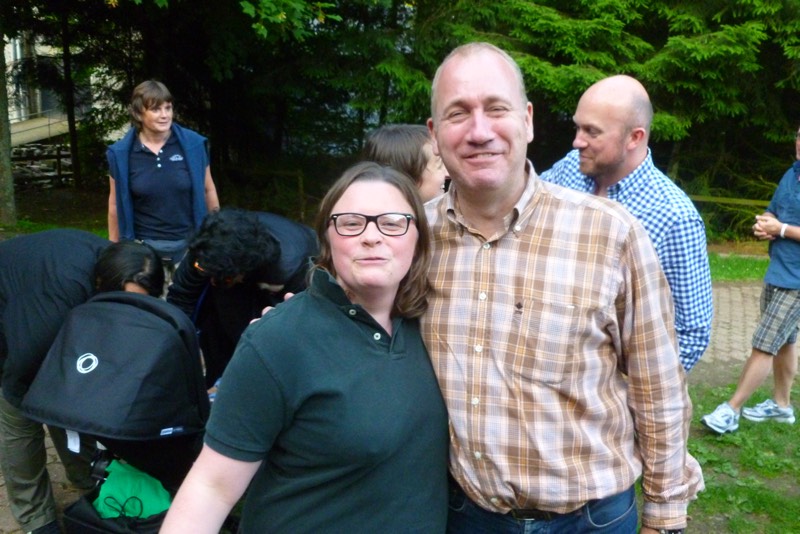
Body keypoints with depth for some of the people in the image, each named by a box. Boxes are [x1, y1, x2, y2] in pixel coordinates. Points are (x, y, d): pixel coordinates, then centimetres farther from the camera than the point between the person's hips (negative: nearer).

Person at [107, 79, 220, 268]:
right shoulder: (121, 154, -4)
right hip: (144, 246, 0)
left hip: (189, 243, 0)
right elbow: (115, 204, 5)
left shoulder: (193, 144, -6)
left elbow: (208, 190, 5)